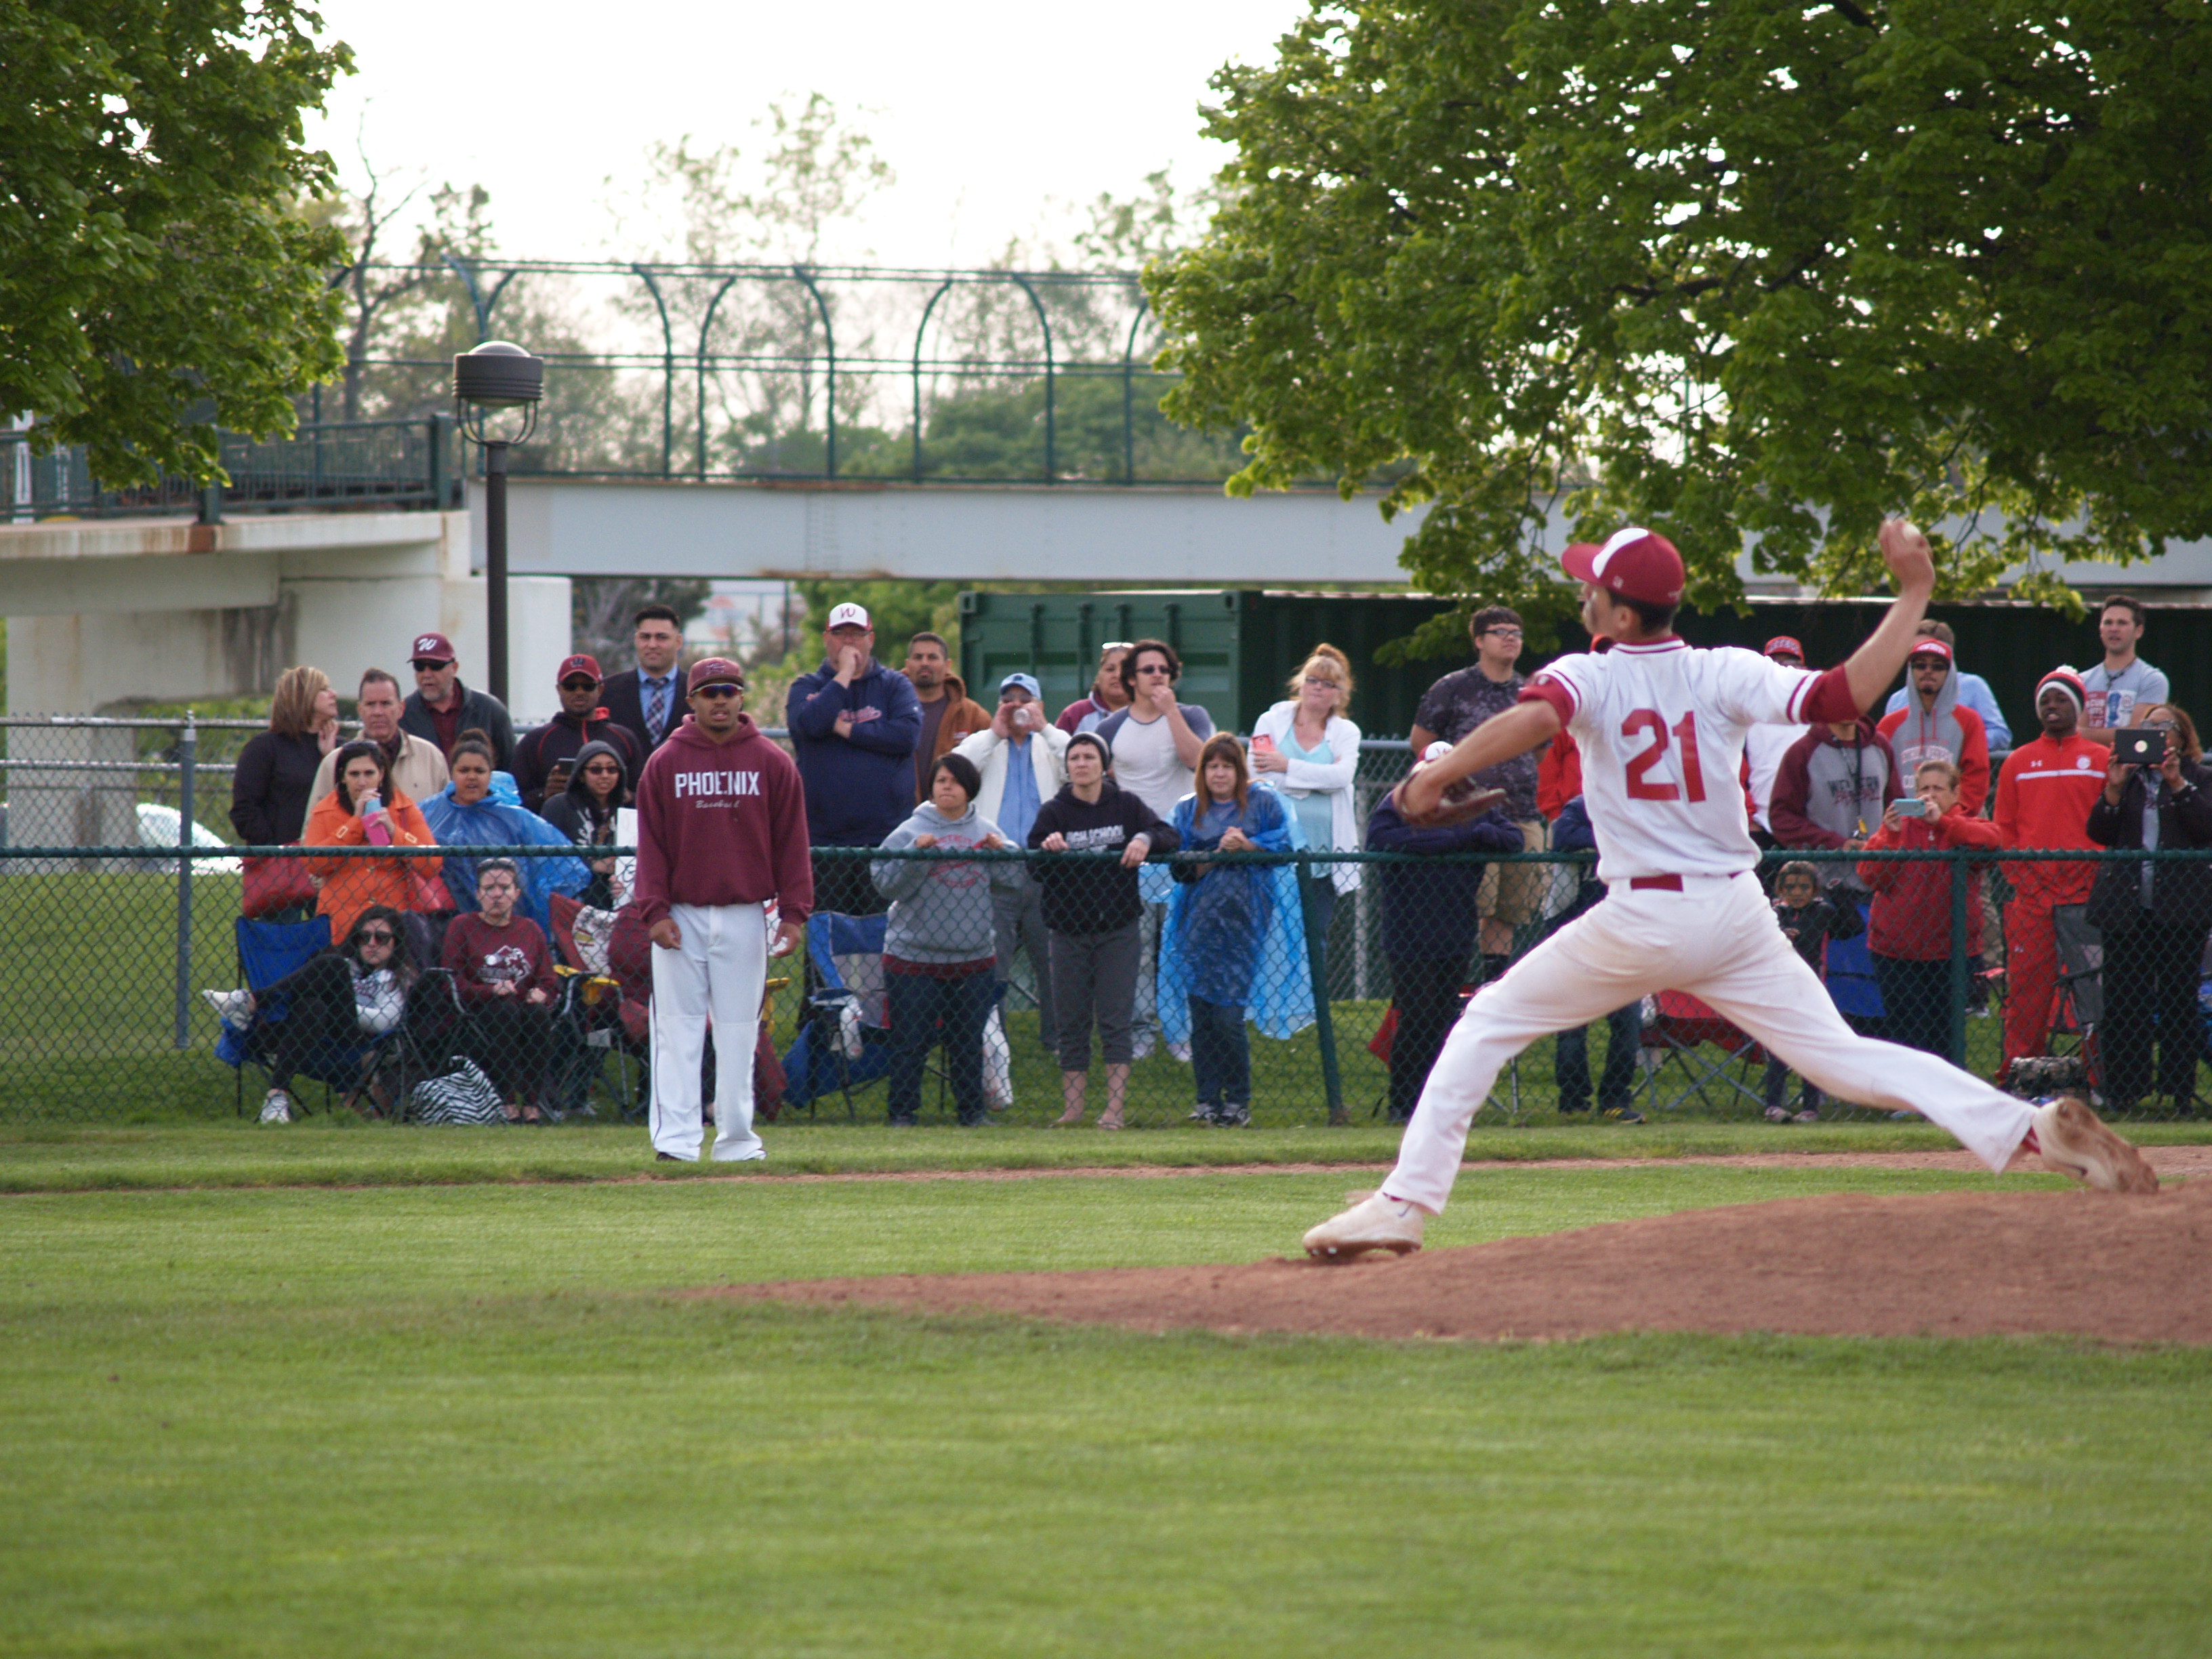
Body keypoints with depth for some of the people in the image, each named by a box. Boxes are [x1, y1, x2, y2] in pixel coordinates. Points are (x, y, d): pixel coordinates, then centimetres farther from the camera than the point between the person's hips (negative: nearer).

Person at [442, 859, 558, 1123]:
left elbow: (548, 982, 11)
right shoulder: (462, 926, 5)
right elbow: (454, 985, -3)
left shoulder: (530, 930, 16)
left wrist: (540, 994, -12)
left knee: (538, 1012, -29)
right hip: (476, 1016, -3)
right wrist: (494, 991, -18)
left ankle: (532, 1102, -29)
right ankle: (506, 1101, -36)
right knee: (506, 1010, -33)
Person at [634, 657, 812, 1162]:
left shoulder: (772, 764, 4)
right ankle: (676, 1139, -6)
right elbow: (650, 843, 3)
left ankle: (736, 1138, 10)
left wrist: (794, 912, -2)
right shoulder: (665, 763, 4)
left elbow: (791, 841, 5)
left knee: (738, 1030, 4)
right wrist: (654, 910, -7)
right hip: (682, 917, 0)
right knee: (677, 1028, -4)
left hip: (745, 916, 0)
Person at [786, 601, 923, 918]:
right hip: (823, 840, 0)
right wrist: (844, 674, -7)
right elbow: (810, 724, -12)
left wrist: (846, 729, -7)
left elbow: (909, 733, -7)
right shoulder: (807, 688, 11)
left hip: (885, 836, 0)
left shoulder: (895, 686, 11)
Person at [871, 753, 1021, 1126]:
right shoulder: (910, 832, -3)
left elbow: (1012, 878, 3)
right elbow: (887, 883, -11)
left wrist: (1000, 851, -14)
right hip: (914, 953, -3)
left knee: (969, 1041, 10)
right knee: (911, 1041, 0)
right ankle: (903, 1112, 9)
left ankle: (972, 1110, 20)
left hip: (974, 955, 3)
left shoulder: (986, 832, 7)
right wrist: (915, 853, -23)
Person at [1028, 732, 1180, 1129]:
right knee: (1070, 1023, 3)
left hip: (1118, 929, 0)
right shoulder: (1054, 811, 3)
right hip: (1068, 929, 0)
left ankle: (1114, 1109, -4)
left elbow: (1171, 838, -1)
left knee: (1115, 1022, -4)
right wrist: (1046, 847, -29)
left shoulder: (1125, 805, 5)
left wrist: (1145, 840, -23)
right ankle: (1072, 1108, 9)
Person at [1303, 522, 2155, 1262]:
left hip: (1641, 920, -3)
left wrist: (1440, 775, -37)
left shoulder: (1589, 678, -5)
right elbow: (1845, 695, -12)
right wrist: (1913, 596, -3)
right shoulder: (1723, 676, 1)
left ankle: (1407, 1201, 4)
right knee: (1840, 1055, 4)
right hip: (1738, 914, 3)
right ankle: (2031, 1125, -13)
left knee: (1488, 1024, 12)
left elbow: (1536, 716, -28)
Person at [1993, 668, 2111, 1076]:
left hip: (2085, 891, -1)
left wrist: (2099, 878, -5)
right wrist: (2017, 878, 0)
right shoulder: (2019, 763, 13)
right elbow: (2003, 828, 12)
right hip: (2031, 895, 1)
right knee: (2027, 986, -2)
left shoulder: (2102, 760, 8)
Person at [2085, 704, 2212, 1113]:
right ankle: (2123, 1092, 2)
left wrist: (2178, 784, -15)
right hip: (2125, 907, 2)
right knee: (2123, 1003, -1)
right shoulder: (2125, 778, 14)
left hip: (2179, 907, -2)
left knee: (2179, 1001, -2)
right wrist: (2113, 790, -10)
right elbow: (2099, 833, 4)